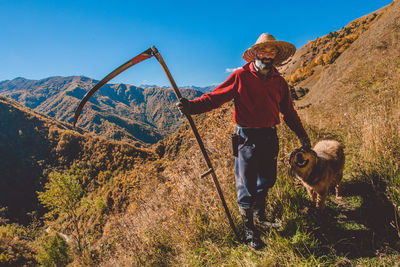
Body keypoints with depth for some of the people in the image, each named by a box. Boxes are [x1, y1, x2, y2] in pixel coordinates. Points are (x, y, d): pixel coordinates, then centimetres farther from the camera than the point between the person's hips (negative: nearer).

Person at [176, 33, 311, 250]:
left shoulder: (279, 82, 10)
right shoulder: (241, 76, -6)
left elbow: (288, 111, 17)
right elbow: (216, 96, -11)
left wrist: (302, 135, 16)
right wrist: (192, 106, -27)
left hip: (269, 138, 5)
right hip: (247, 137, -5)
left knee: (265, 182, 19)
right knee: (246, 186, 4)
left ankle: (260, 216, 45)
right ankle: (248, 230, 23)